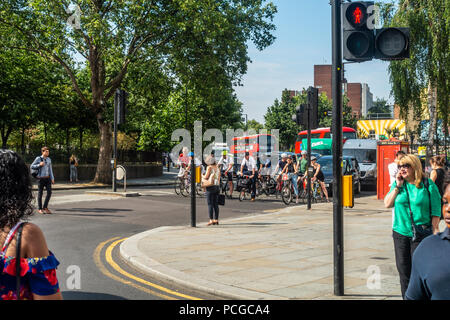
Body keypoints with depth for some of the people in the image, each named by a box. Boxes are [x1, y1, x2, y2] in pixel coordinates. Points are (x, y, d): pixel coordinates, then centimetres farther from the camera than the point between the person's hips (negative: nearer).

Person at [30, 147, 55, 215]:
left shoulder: (49, 159, 10)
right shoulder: (38, 159, -5)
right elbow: (32, 166, -2)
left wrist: (52, 178, 8)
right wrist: (39, 165, -16)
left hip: (47, 178, 4)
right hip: (41, 178, -4)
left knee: (49, 192, -4)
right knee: (40, 193, 3)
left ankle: (45, 207, 9)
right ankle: (40, 209, 13)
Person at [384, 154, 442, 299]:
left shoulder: (428, 185, -4)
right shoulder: (397, 184, 7)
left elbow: (436, 211, -2)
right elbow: (387, 204, -1)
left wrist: (435, 231, -7)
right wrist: (398, 186, -6)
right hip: (401, 233, 4)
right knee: (403, 269, 10)